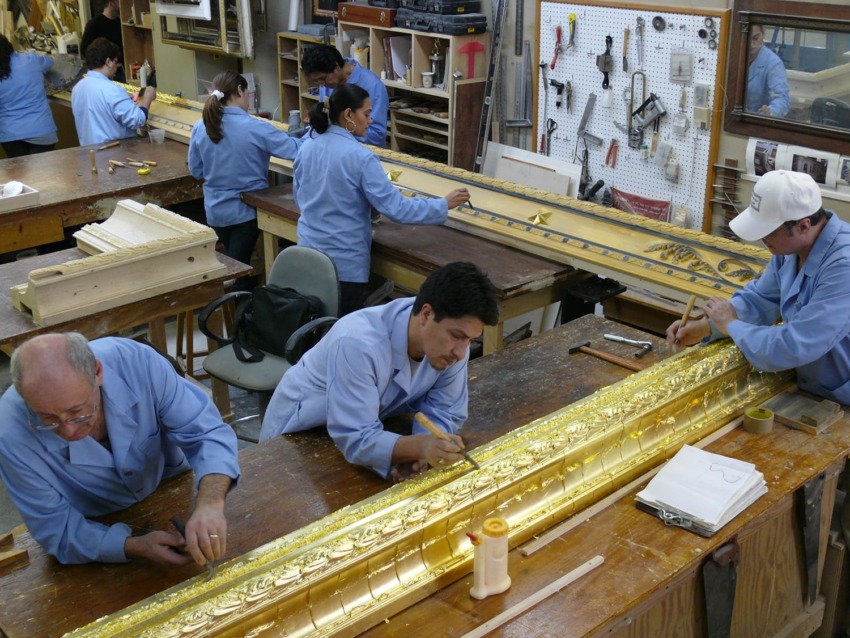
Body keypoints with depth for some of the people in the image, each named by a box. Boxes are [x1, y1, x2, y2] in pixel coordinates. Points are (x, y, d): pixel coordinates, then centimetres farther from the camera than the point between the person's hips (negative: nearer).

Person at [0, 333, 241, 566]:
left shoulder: (138, 363, -31)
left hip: (172, 490, 2)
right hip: (96, 529, -2)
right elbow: (58, 533, -22)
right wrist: (135, 547, -37)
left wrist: (210, 504, -42)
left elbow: (207, 432, -24)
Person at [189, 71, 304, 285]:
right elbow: (295, 149, -15)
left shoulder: (200, 128, -6)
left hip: (216, 210, 5)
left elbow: (196, 170, 5)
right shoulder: (255, 128, -21)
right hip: (246, 209, -5)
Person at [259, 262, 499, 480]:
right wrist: (417, 447, -54)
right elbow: (355, 439, -38)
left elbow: (444, 413, -14)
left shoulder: (452, 340, -20)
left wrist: (416, 452, -33)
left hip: (373, 427, 4)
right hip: (300, 435, -4)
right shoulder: (358, 344, -37)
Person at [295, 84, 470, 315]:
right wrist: (444, 204, -12)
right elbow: (396, 208, -21)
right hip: (344, 262, -7)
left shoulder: (307, 147, 2)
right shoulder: (359, 157, -19)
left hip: (308, 253, 7)